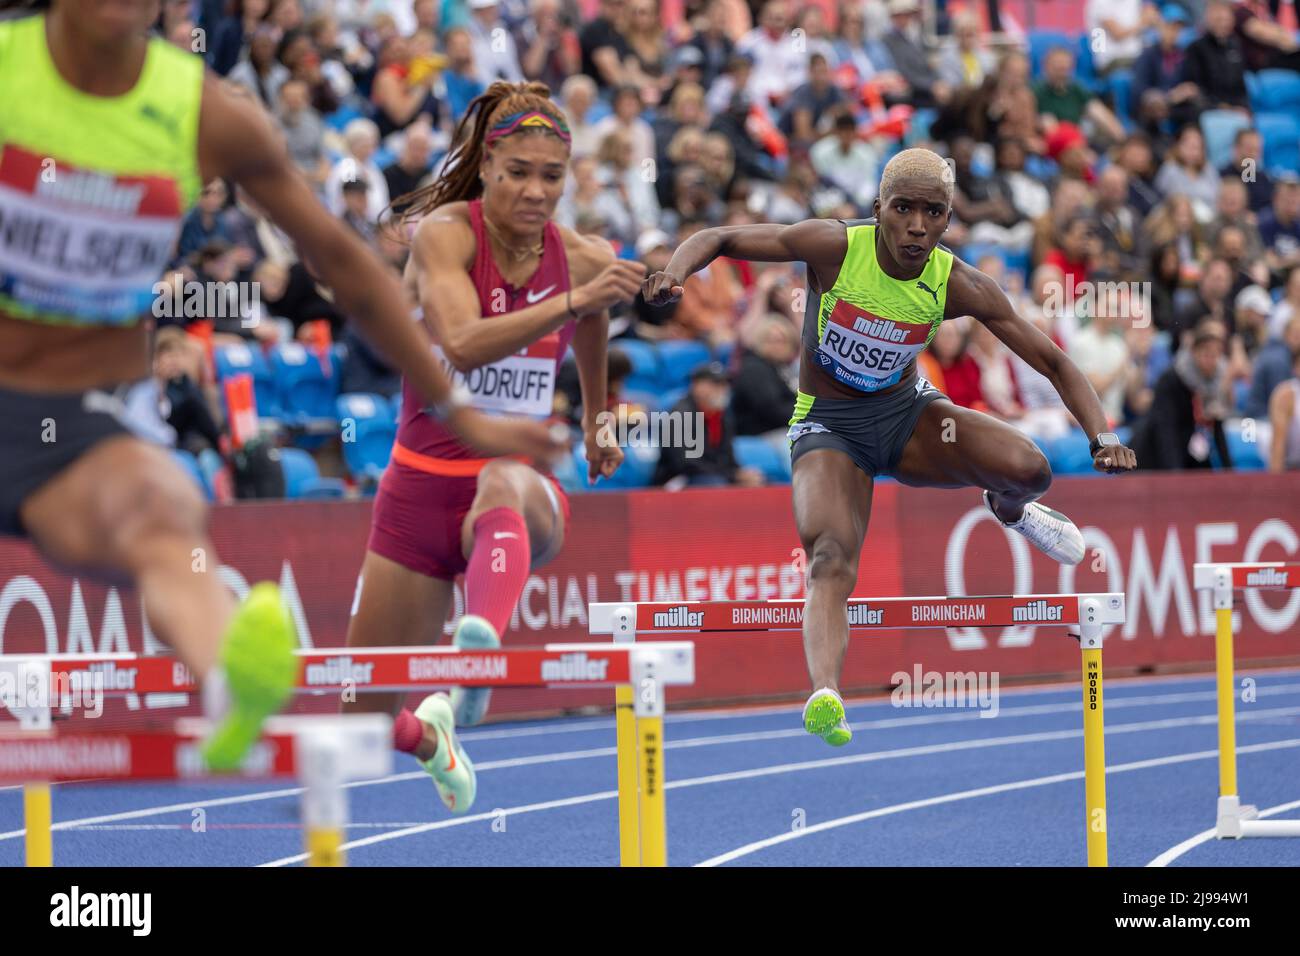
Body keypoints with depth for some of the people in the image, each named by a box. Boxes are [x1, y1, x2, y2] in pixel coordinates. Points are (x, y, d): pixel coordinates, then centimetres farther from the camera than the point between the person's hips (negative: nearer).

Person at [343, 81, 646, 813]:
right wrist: (576, 299, -42)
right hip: (421, 488, 0)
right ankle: (428, 738, 48)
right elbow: (463, 344, -33)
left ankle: (482, 643, -70)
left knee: (505, 487, -42)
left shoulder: (581, 258, -2)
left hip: (517, 484, 0)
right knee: (368, 718, 9)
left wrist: (598, 417, 30)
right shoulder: (444, 232, -14)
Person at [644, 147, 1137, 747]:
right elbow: (720, 239, -14)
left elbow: (1054, 363, -8)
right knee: (831, 561, -31)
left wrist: (1102, 437, -22)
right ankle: (824, 694, -51)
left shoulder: (959, 287, -15)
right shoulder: (834, 248, -20)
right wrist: (676, 270, -36)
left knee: (1027, 469, -23)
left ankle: (1009, 509, 16)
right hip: (827, 427, -2)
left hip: (907, 414, 2)